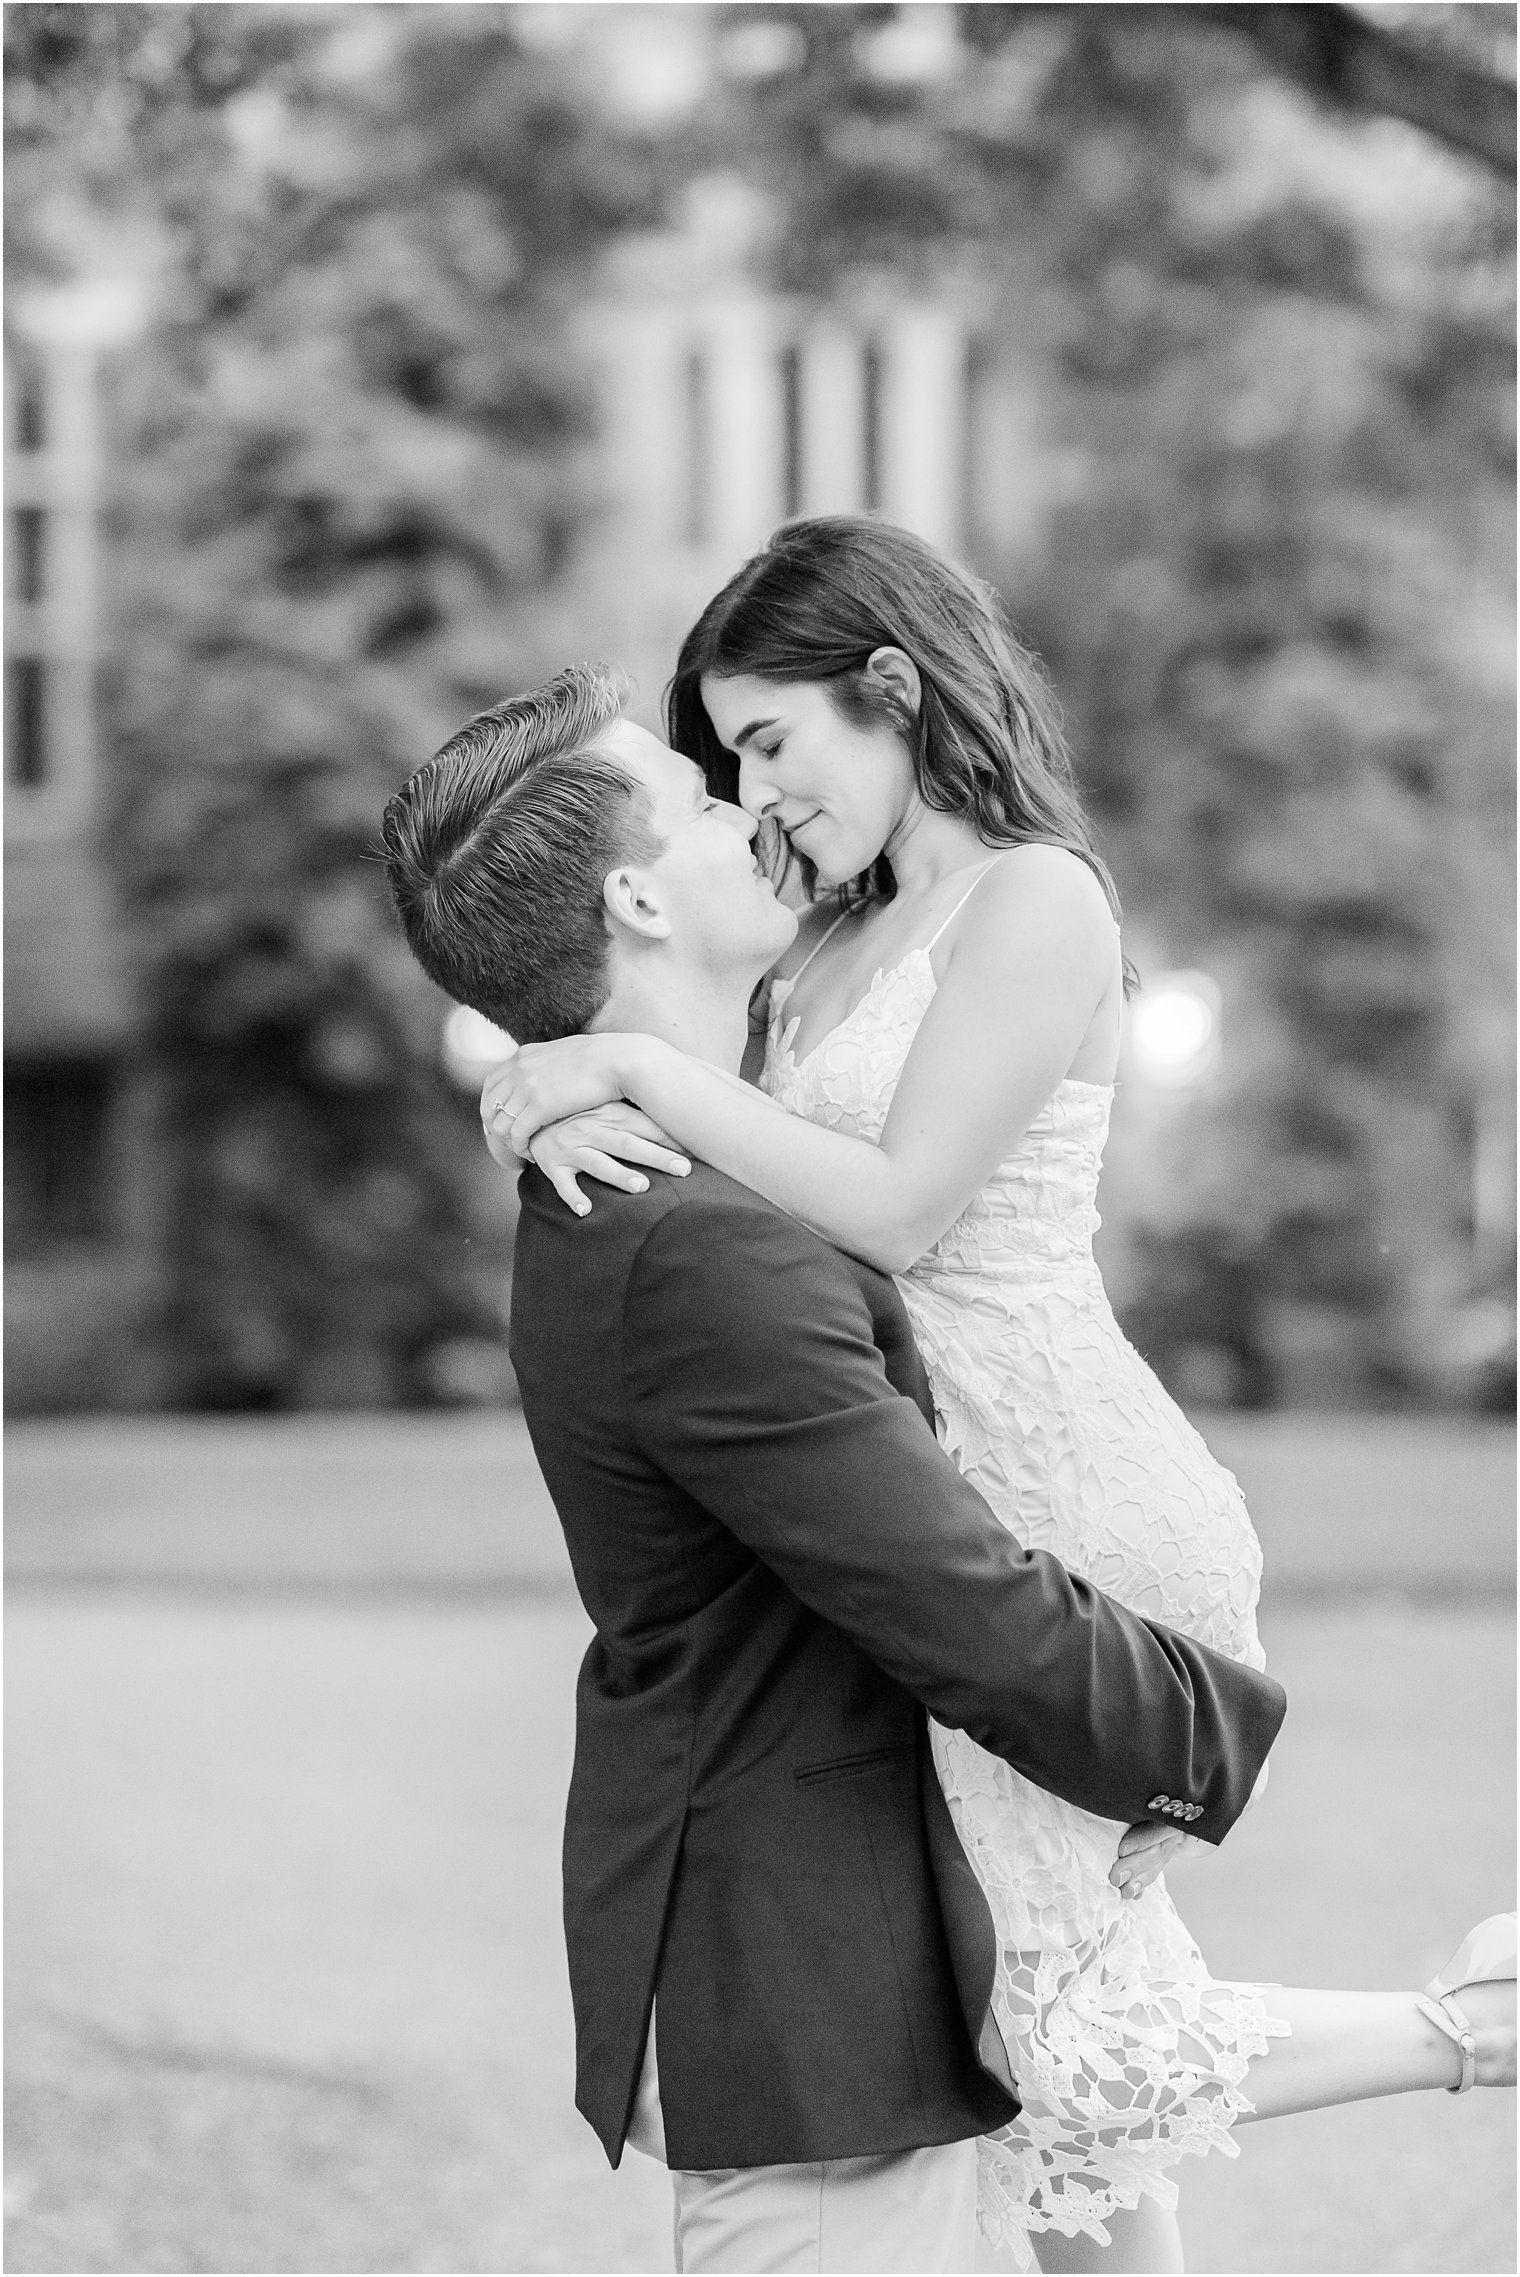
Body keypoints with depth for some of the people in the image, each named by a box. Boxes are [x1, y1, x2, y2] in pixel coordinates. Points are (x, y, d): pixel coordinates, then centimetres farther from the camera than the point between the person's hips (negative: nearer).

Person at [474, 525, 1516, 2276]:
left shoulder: (1036, 901, -9)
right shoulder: (842, 941, 17)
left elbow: (898, 1211, -18)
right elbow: (494, 1022, 18)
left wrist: (637, 1069, -17)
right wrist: (532, 1088, -3)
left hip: (1069, 1527, -9)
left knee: (1087, 2057, -7)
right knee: (1046, 2053, 8)